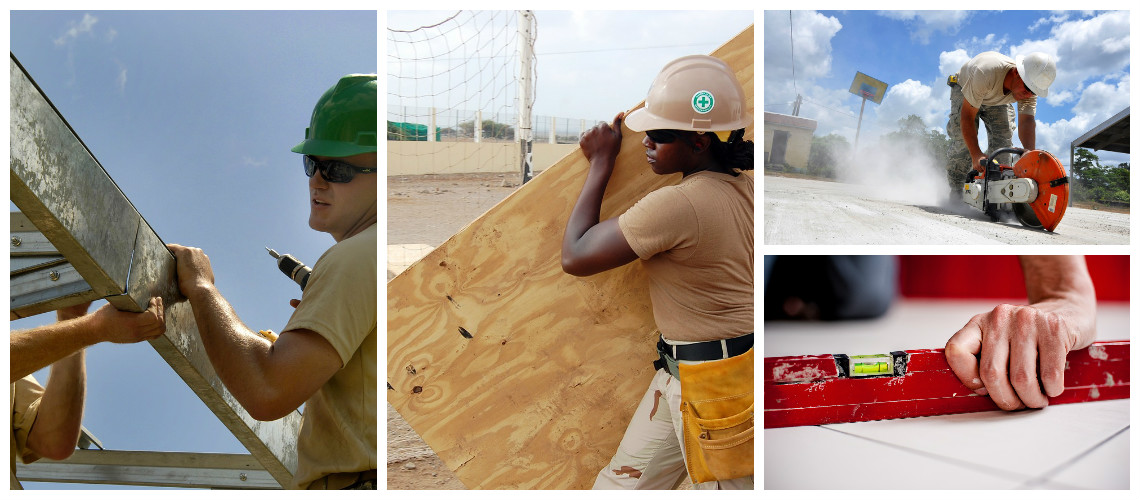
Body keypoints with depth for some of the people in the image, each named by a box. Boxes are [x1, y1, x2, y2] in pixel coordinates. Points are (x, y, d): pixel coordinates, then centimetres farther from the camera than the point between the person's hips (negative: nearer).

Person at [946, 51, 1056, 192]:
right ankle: (956, 190, -11)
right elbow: (967, 116, -43)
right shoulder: (986, 71, -47)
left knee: (1003, 138, -14)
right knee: (963, 139, -20)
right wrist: (976, 155, -50)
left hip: (998, 99, 4)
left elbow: (1027, 122, -38)